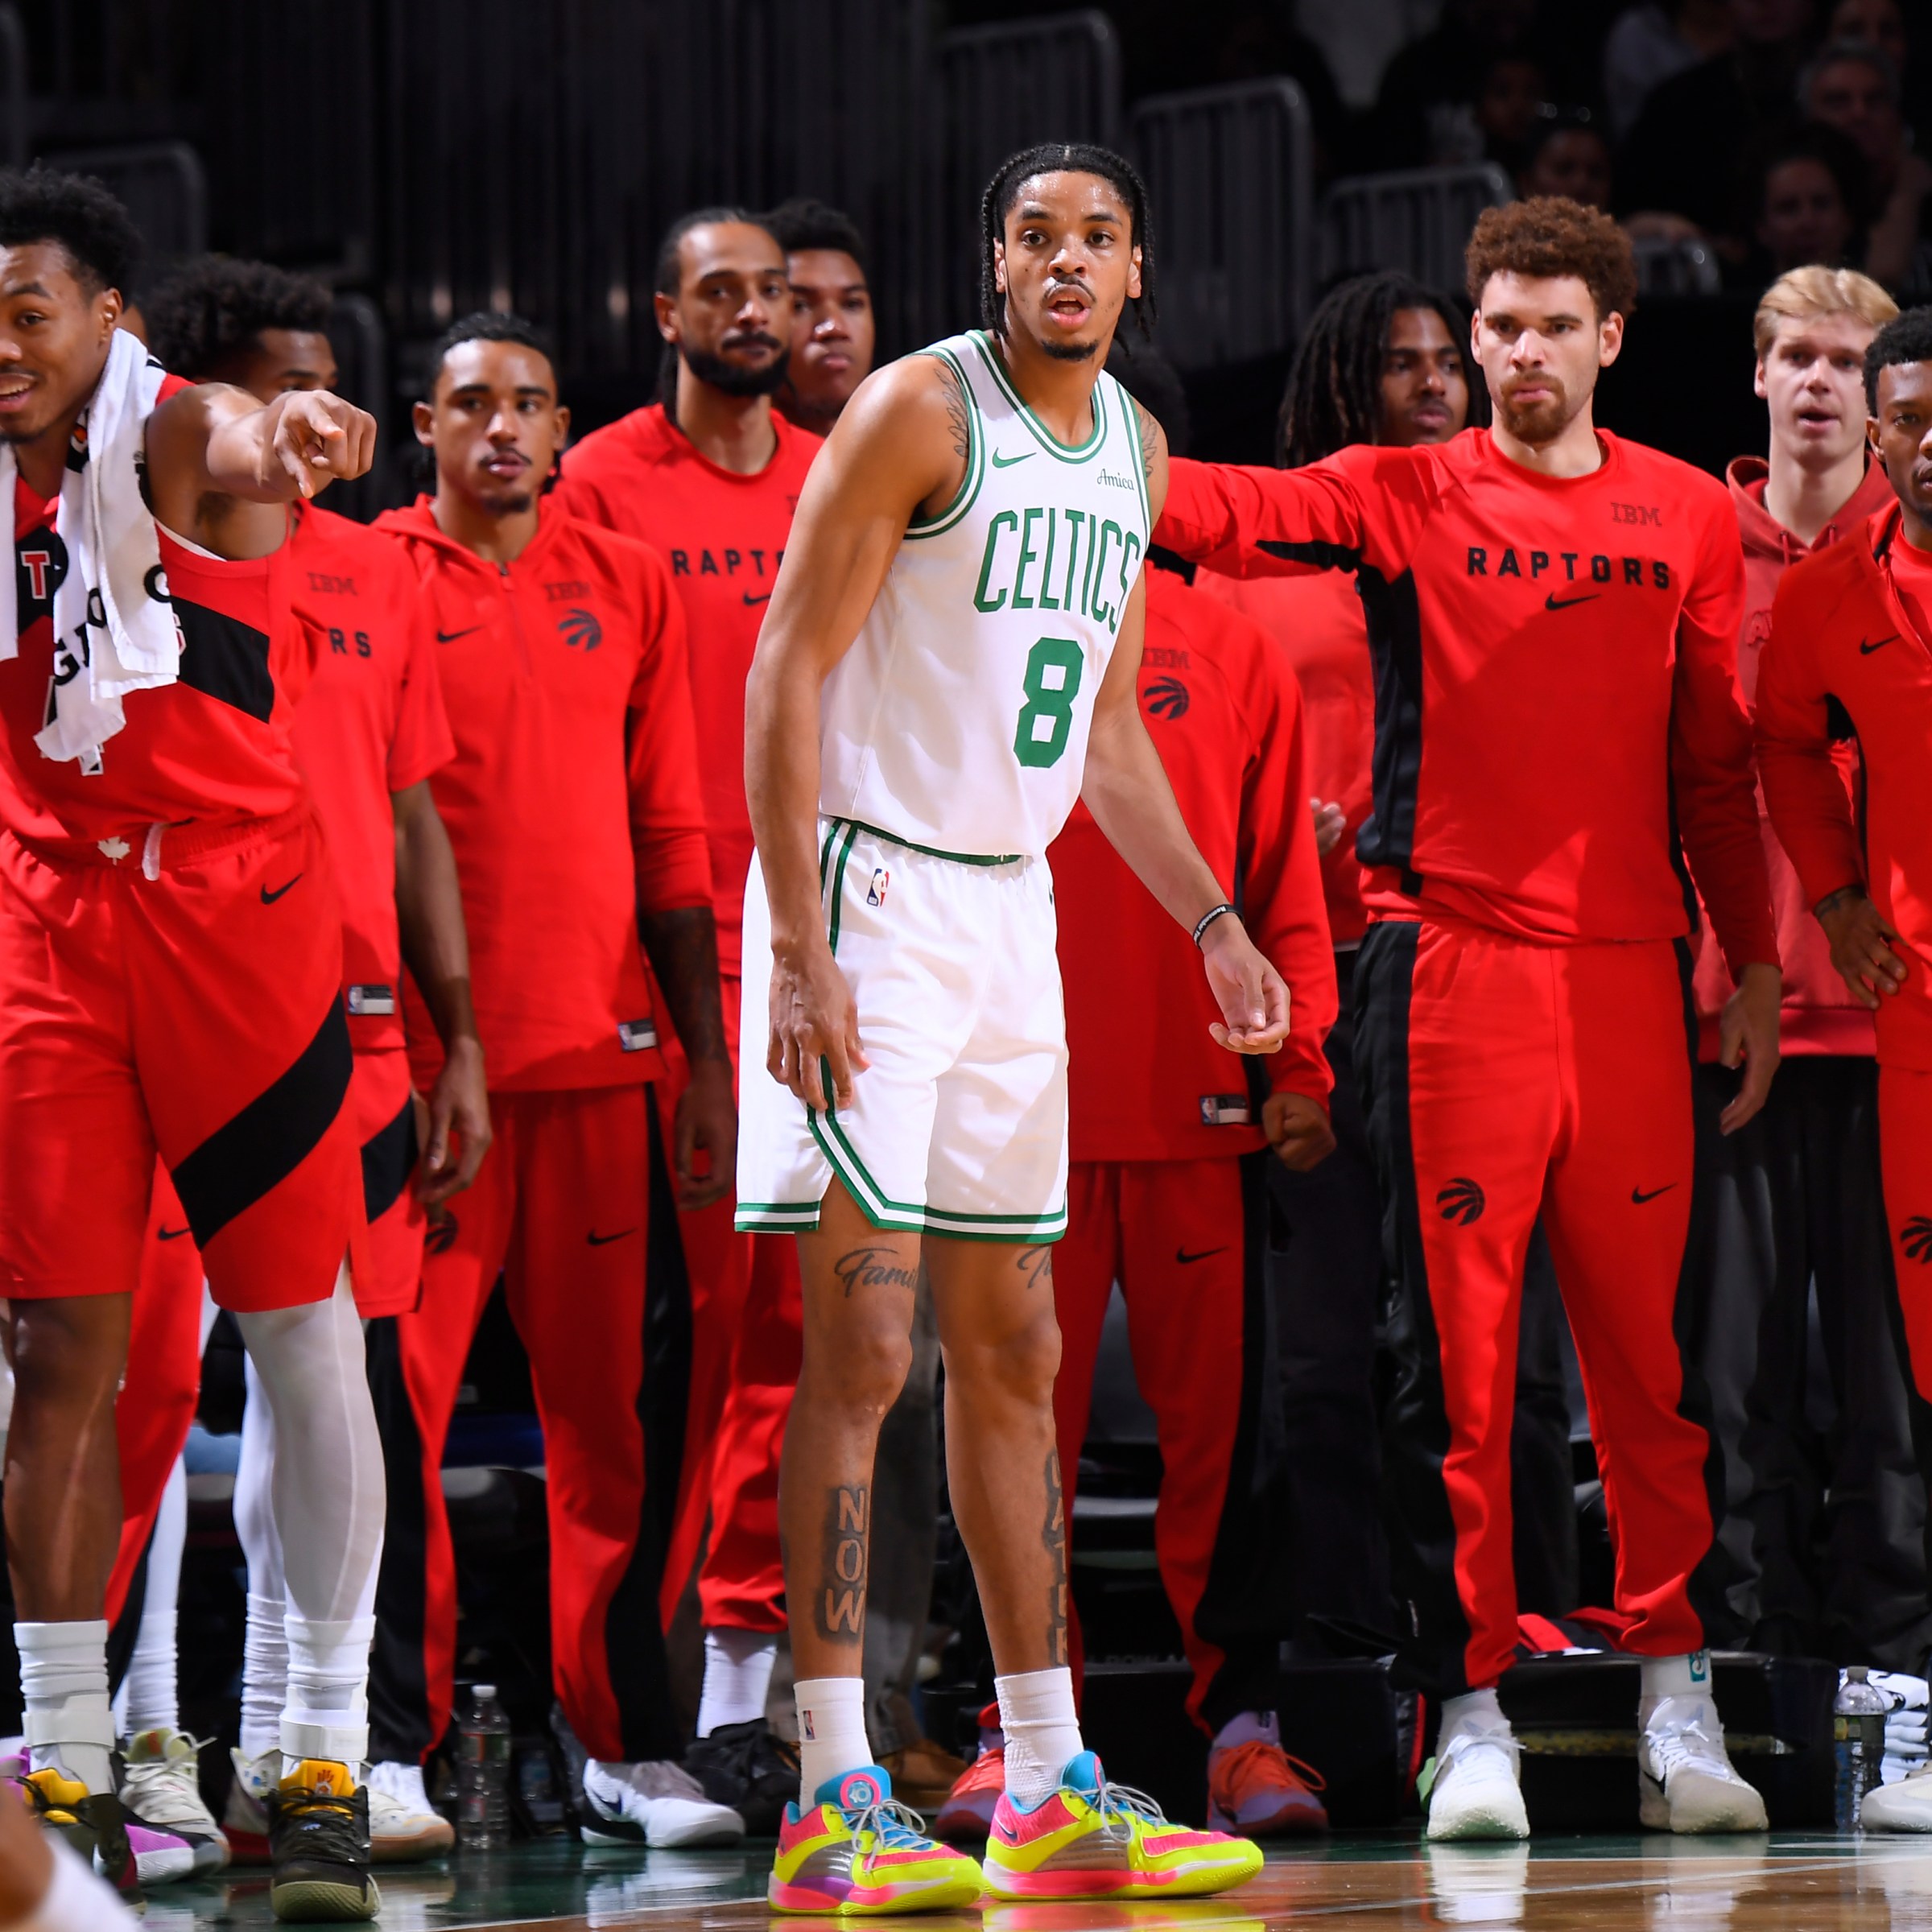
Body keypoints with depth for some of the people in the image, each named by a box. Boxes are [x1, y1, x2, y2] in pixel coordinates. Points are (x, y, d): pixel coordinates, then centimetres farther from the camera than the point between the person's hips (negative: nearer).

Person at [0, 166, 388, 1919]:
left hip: (235, 912, -4)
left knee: (302, 1326, -1)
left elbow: (238, 454, -34)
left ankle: (329, 1762, 4)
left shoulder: (174, 434, -9)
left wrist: (286, 438, -56)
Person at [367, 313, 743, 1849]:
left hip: (602, 1053, 3)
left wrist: (707, 1058, 9)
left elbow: (674, 839, 14)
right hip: (421, 1055, -3)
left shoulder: (629, 586, 12)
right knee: (401, 1397, -3)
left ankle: (629, 1741, 8)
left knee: (618, 1401, 2)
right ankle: (394, 1740, 4)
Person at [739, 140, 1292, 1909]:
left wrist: (1213, 924, 15)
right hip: (871, 888, -8)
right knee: (865, 1341, -11)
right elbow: (786, 677, -15)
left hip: (1013, 907, 8)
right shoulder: (919, 411, -12)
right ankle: (832, 1804, -11)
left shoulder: (1136, 449, 12)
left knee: (1014, 1349, 10)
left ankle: (1052, 1795, 15)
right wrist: (800, 951, -22)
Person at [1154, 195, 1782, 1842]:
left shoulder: (1689, 518, 12)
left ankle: (1678, 1702, 12)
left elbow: (1716, 767, 15)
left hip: (1629, 968, 2)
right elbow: (1247, 515, -11)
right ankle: (1469, 1715, 3)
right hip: (1453, 962, -2)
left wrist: (1755, 966, 11)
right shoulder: (1409, 499, 5)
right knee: (1455, 1348, -1)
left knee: (1650, 1338, 3)